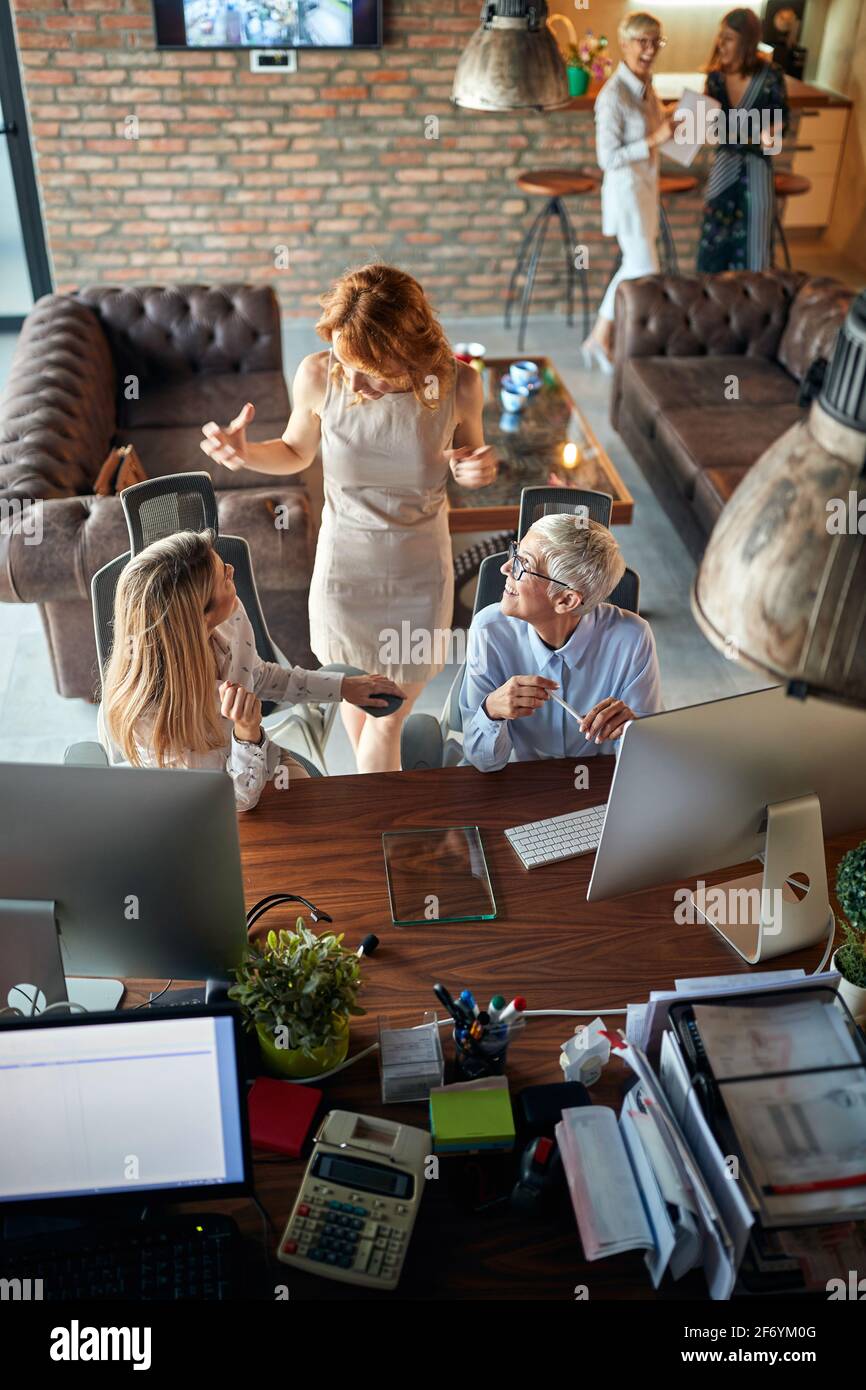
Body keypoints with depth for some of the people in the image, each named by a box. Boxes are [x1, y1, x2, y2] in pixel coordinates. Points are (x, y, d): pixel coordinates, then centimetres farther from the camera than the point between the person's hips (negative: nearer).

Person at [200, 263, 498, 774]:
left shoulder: (458, 384, -21)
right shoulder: (318, 377, -20)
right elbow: (296, 453, 0)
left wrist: (477, 468, -23)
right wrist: (245, 453, -21)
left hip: (419, 576, -1)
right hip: (345, 571, 1)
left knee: (388, 718, 14)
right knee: (357, 694, 24)